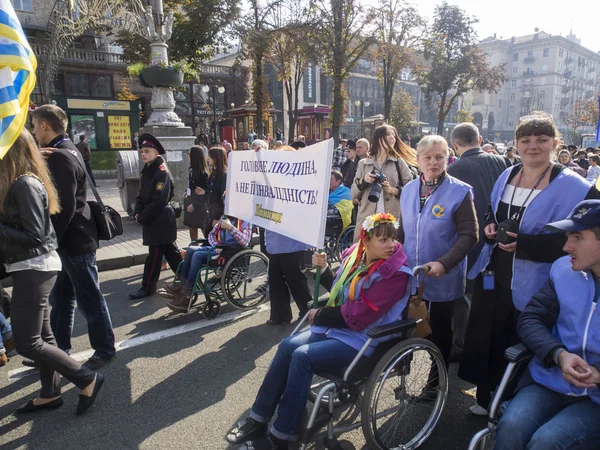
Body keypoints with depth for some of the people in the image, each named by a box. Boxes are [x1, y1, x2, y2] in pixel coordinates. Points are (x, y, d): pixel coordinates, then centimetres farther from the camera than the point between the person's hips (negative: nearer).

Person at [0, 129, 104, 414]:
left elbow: (33, 235, -20)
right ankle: (49, 394, 30)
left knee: (26, 342, -3)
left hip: (33, 269, -9)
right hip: (32, 267, 9)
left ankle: (87, 379, 6)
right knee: (41, 335, 16)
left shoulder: (25, 184, -18)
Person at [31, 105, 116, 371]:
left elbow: (64, 207, -23)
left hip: (73, 240, -10)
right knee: (60, 298, 18)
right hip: (70, 238, 10)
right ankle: (58, 349, 31)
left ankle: (104, 349, 18)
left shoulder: (60, 157, -19)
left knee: (89, 298, 3)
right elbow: (59, 198, 13)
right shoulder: (65, 151, 13)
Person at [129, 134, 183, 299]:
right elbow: (142, 195, 15)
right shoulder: (147, 170, 12)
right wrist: (137, 212, -1)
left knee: (154, 255, 0)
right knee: (170, 251, 15)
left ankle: (148, 287, 10)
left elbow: (159, 201, -22)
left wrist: (142, 217, -16)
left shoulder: (162, 172, -16)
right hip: (152, 219, 9)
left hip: (161, 220, -9)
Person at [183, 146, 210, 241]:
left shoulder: (202, 173, -15)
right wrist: (186, 195, 5)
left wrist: (194, 204, -15)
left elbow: (205, 191, -16)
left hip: (200, 206, -8)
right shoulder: (192, 170, 7)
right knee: (192, 230, 14)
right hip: (191, 203, 8)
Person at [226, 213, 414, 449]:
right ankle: (258, 420, 0)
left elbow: (356, 317, -21)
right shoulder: (356, 254, 2)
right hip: (337, 326, 7)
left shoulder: (396, 275, -19)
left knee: (303, 356, -22)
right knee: (288, 345, -10)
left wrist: (319, 315, -9)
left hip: (362, 340, -7)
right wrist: (323, 269, -2)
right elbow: (338, 291, 16)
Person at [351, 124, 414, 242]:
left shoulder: (399, 162, 7)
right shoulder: (363, 163, 9)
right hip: (366, 219, 1)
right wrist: (362, 181, -7)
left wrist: (393, 190, -13)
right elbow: (353, 194, 9)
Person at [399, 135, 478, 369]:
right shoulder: (409, 189, 3)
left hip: (443, 280, -4)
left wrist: (444, 264, -26)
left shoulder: (460, 191, -12)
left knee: (439, 332, 15)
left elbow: (469, 235, -15)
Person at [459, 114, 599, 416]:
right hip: (492, 275, 6)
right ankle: (486, 399, 37)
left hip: (530, 285, -6)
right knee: (485, 340, 16)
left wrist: (524, 244, -25)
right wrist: (490, 226, -2)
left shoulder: (573, 187, -12)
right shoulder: (507, 176, 8)